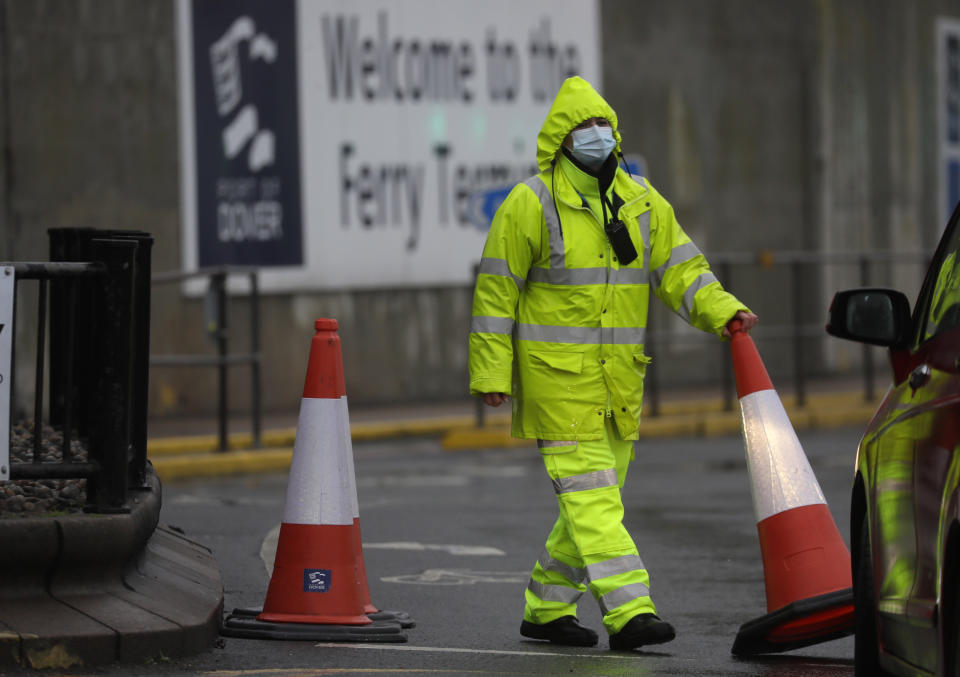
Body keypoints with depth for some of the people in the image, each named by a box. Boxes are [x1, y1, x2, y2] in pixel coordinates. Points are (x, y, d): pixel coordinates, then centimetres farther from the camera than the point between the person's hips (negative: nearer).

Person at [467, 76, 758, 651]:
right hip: (556, 375, -7)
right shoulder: (531, 205, -7)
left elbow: (680, 267, 5)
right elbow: (497, 291, -5)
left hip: (619, 377, 7)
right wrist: (492, 372, -9)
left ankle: (547, 608, 24)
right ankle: (629, 611, -19)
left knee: (597, 493, 12)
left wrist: (722, 309, -13)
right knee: (591, 493, -12)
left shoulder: (642, 203, 10)